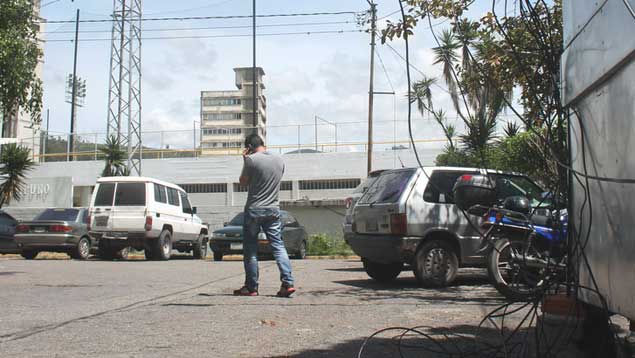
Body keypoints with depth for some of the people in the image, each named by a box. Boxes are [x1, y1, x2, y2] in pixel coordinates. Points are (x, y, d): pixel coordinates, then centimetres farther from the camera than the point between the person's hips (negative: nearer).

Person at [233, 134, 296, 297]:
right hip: (273, 209, 4)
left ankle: (251, 287, 9)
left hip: (254, 210, -4)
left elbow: (243, 181, 1)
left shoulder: (251, 159, -10)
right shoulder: (279, 160, 7)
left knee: (250, 249, 5)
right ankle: (288, 283, -7)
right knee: (278, 245, 4)